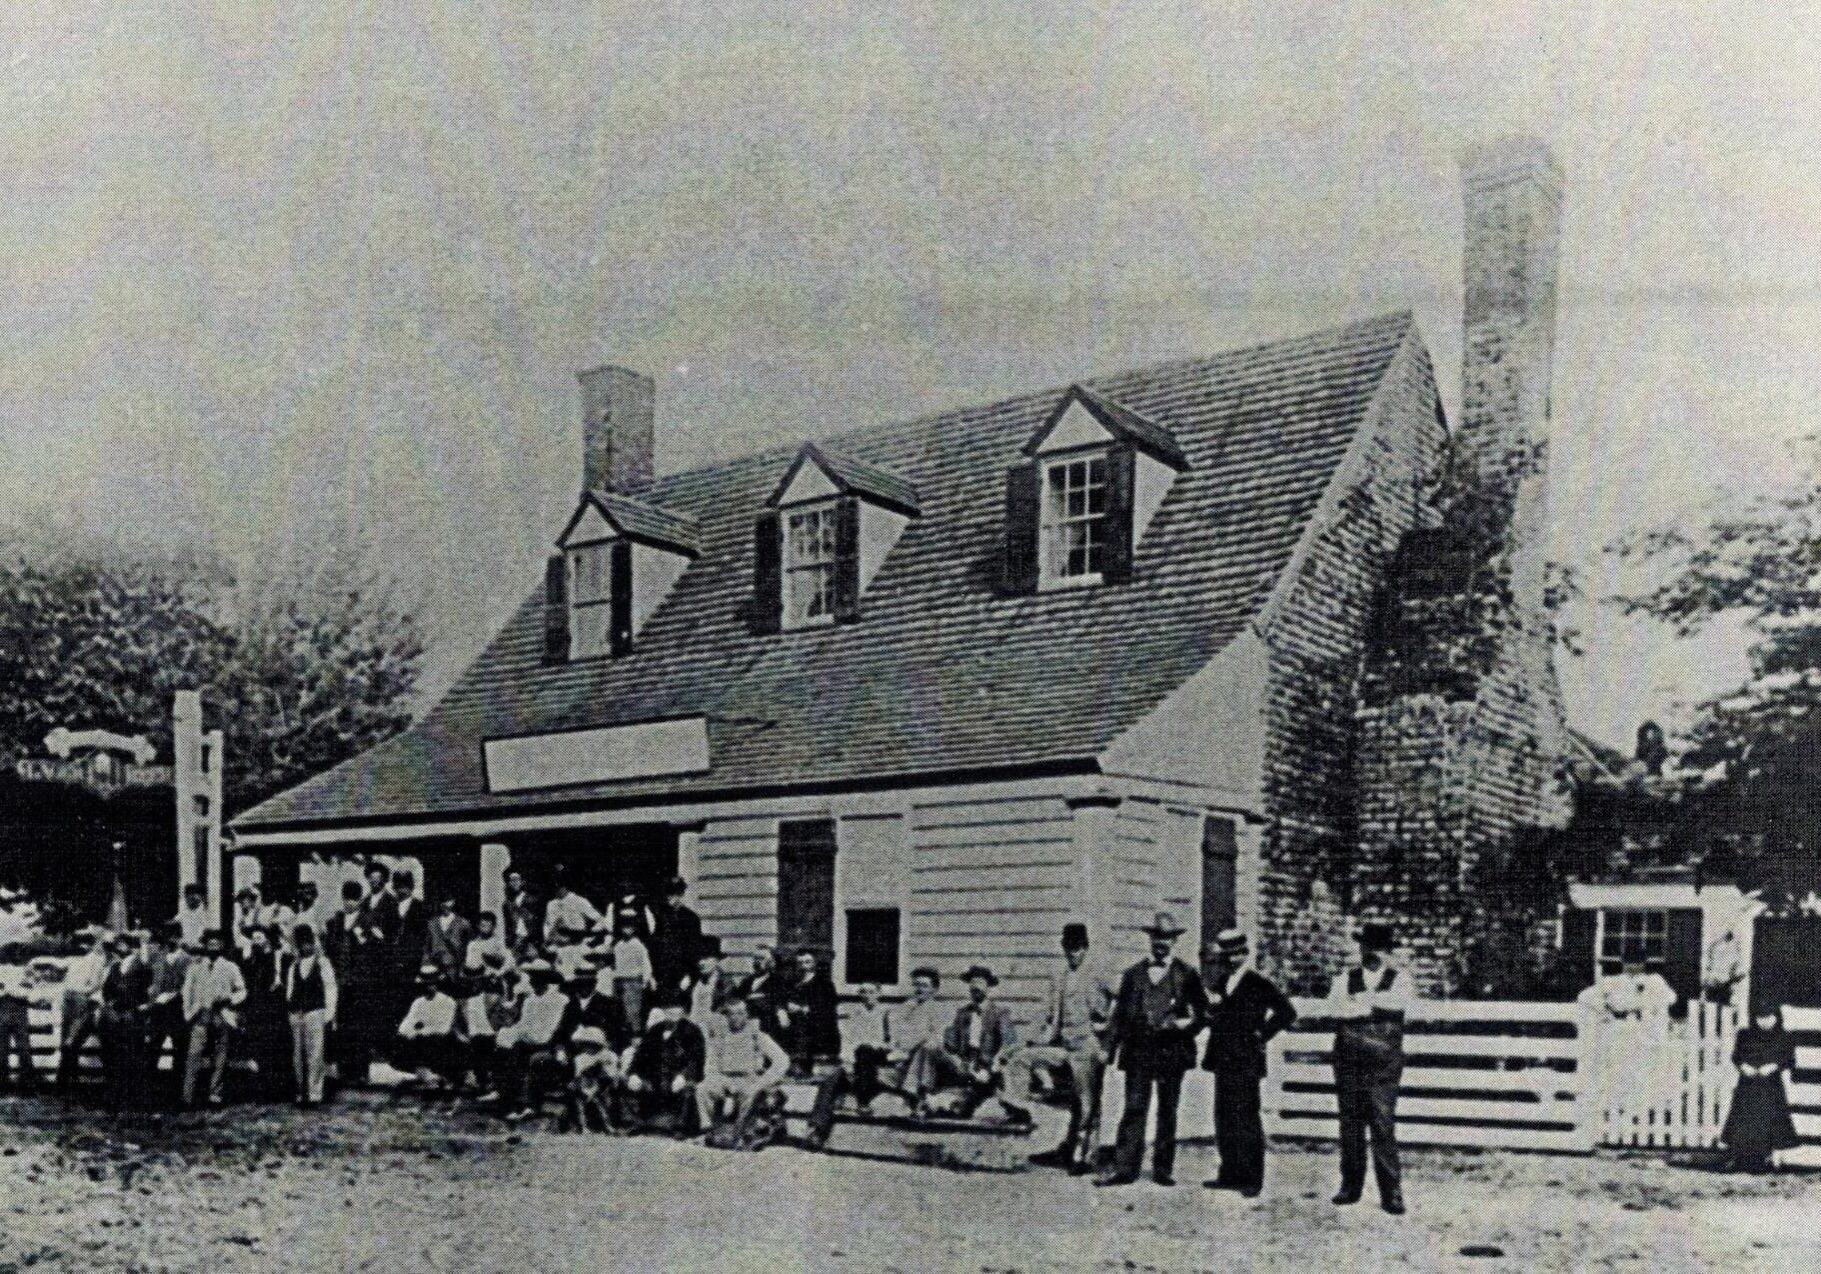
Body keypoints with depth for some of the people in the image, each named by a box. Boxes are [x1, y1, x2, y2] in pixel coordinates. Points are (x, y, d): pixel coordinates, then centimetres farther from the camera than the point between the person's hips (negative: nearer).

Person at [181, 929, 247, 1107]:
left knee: (220, 1059, 0)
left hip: (223, 1017, 0)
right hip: (201, 1016, 0)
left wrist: (228, 999, -7)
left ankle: (215, 1095, 7)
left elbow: (242, 991, 11)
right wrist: (188, 1012, 5)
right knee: (194, 1054, -10)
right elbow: (187, 990, 14)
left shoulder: (230, 967, 10)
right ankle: (188, 1097, -9)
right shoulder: (195, 965, 12)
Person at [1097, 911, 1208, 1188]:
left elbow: (1202, 1013, 7)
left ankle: (1163, 1169, 11)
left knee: (1167, 1111, 4)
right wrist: (1110, 1046, 5)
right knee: (1134, 1109, -4)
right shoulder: (1133, 974, 12)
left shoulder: (1186, 975, 7)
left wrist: (1186, 1024, -12)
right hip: (1138, 1051, 1)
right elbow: (1120, 1013, 12)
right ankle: (1125, 1168, -4)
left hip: (1172, 1051, -1)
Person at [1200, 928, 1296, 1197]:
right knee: (1224, 1120, 9)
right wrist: (1211, 1054, 8)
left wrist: (1261, 1034, -10)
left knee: (1246, 1121, -5)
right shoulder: (1220, 983, 13)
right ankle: (1230, 1174, 17)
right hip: (1224, 1062, 7)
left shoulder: (1259, 984, -8)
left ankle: (1252, 1180, -1)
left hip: (1246, 1063, -7)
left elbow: (1287, 1012, -11)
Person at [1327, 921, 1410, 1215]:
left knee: (1384, 1129, -7)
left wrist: (1359, 1000, -12)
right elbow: (1332, 1008, -10)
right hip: (1349, 1064, 2)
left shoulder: (1398, 979, 6)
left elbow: (1398, 1002, -16)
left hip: (1384, 1067, -2)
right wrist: (1374, 1005, -13)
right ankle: (1350, 1187, 15)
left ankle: (1392, 1193, -4)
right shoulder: (1345, 979, 8)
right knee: (1350, 1127, 6)